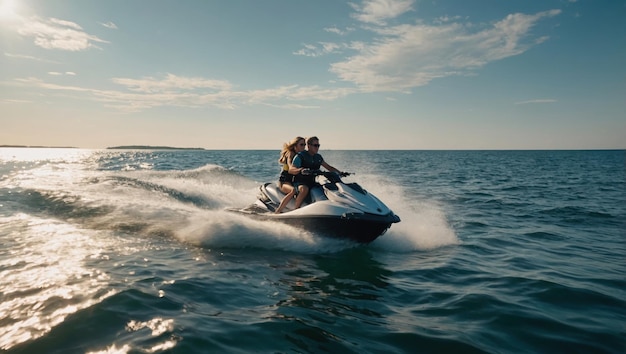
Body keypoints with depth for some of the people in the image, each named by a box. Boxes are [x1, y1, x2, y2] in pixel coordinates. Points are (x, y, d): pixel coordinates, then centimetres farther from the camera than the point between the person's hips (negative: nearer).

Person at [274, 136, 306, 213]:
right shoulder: (290, 153, -10)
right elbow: (291, 168, -28)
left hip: (294, 181, 8)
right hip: (284, 181, -8)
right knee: (293, 190, -36)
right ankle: (277, 211, -32)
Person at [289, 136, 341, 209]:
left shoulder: (318, 157, 11)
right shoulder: (300, 156, -7)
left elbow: (329, 167, 17)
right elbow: (290, 170, -18)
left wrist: (340, 173, 3)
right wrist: (300, 170, -39)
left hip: (312, 182, 6)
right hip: (300, 182, -6)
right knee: (304, 189, -39)